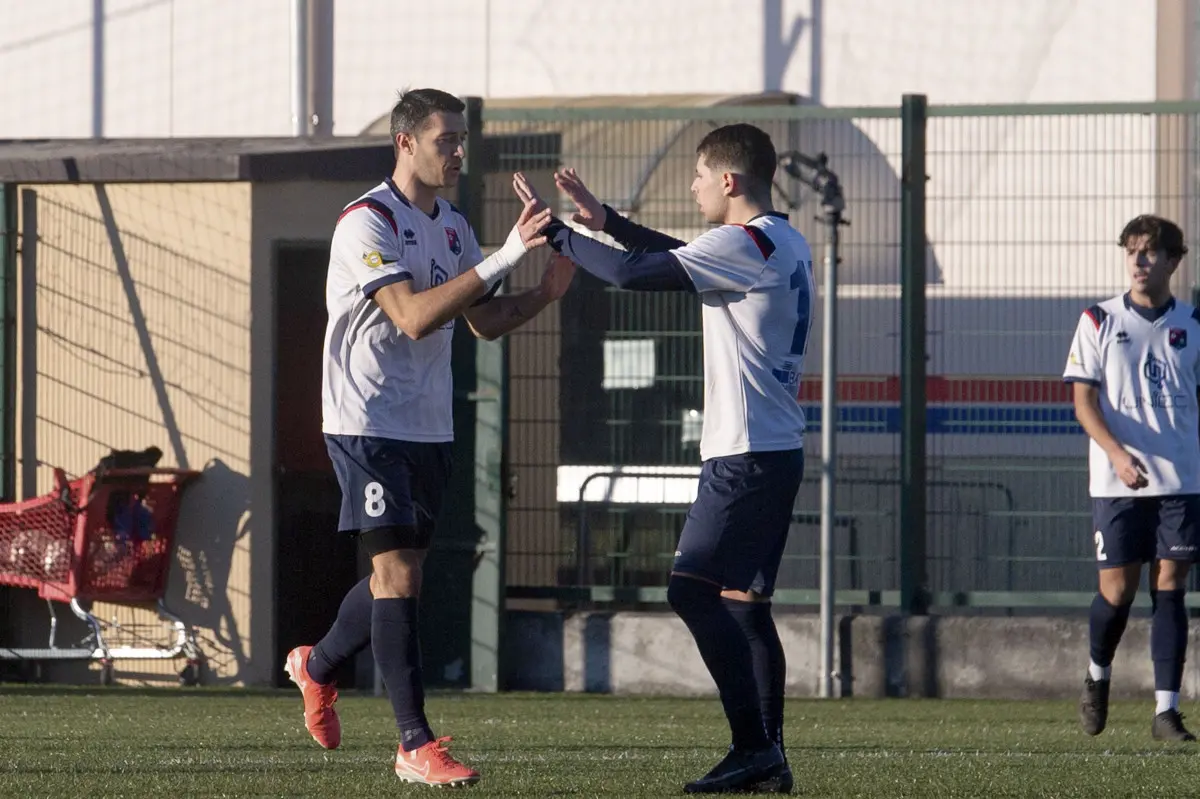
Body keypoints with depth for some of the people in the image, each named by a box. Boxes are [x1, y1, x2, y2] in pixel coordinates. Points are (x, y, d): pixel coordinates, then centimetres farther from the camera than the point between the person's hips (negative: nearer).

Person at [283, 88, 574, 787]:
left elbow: (484, 322, 17)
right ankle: (416, 745, -12)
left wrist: (546, 292, -2)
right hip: (369, 423, -8)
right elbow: (414, 317, -26)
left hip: (430, 428, 8)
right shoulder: (367, 223, -14)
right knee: (398, 574, -12)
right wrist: (502, 259, -30)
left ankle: (318, 666, 40)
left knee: (400, 574, 14)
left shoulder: (453, 227, 12)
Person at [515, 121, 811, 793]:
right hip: (779, 451, 10)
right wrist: (606, 221, 22)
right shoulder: (787, 245, 15)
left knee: (693, 589, -11)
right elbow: (681, 259, 28)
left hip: (746, 454, -10)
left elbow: (633, 273, -17)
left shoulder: (742, 244, -14)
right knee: (744, 599, 10)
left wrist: (557, 232, -5)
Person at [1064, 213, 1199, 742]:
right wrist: (1119, 455, -17)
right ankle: (1098, 676, 28)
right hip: (1116, 481, -1)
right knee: (1117, 591, -1)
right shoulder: (1099, 322, 3)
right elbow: (1084, 401, -2)